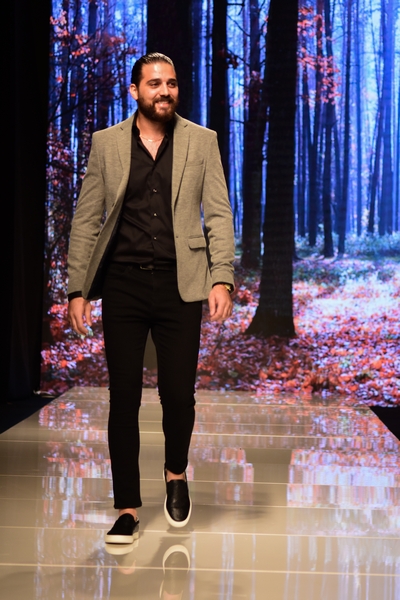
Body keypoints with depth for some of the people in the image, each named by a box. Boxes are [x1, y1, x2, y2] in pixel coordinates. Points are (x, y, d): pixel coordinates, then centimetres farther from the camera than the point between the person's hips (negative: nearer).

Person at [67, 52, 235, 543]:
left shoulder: (201, 141, 7)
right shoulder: (106, 143, 7)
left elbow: (218, 214, 3)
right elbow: (87, 220, 7)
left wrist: (222, 278, -8)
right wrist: (77, 289, 0)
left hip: (179, 285, 0)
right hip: (122, 285, 1)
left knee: (178, 393, 0)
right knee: (124, 399, 3)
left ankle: (176, 474, 31)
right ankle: (127, 509, 15)